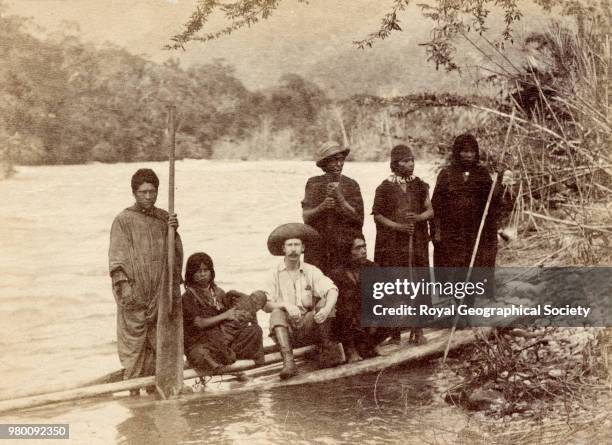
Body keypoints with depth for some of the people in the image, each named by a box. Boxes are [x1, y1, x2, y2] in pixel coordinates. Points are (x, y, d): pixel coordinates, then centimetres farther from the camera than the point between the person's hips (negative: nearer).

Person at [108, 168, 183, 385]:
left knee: (157, 343, 8)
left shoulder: (164, 218, 11)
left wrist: (173, 231, -7)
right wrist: (123, 285, -18)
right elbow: (117, 257, -7)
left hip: (161, 293, 4)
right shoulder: (123, 220, -2)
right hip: (134, 295, -4)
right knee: (133, 342, -3)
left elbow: (176, 254, 10)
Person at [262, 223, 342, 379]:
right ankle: (288, 362, -42)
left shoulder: (311, 271, 3)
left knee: (325, 302, -19)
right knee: (277, 313, -30)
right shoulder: (275, 273, 1)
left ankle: (327, 349, -15)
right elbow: (266, 305, -8)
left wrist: (327, 309, -34)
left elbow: (332, 290, -14)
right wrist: (285, 305, -27)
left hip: (308, 327, 1)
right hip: (286, 330, -1)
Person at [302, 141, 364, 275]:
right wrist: (321, 207, -18)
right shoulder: (313, 183, 6)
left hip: (345, 246, 0)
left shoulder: (351, 185, 5)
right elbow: (306, 217, 1)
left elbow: (358, 218, -2)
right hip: (317, 247, 1)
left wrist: (340, 198, -15)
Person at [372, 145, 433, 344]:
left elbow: (430, 211, 6)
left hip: (417, 243, 2)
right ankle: (394, 329, 9)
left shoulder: (420, 186, 8)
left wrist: (418, 217, -15)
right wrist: (397, 226, -14)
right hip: (393, 244, -2)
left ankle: (417, 329, 6)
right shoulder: (385, 188, -1)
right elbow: (377, 215, -1)